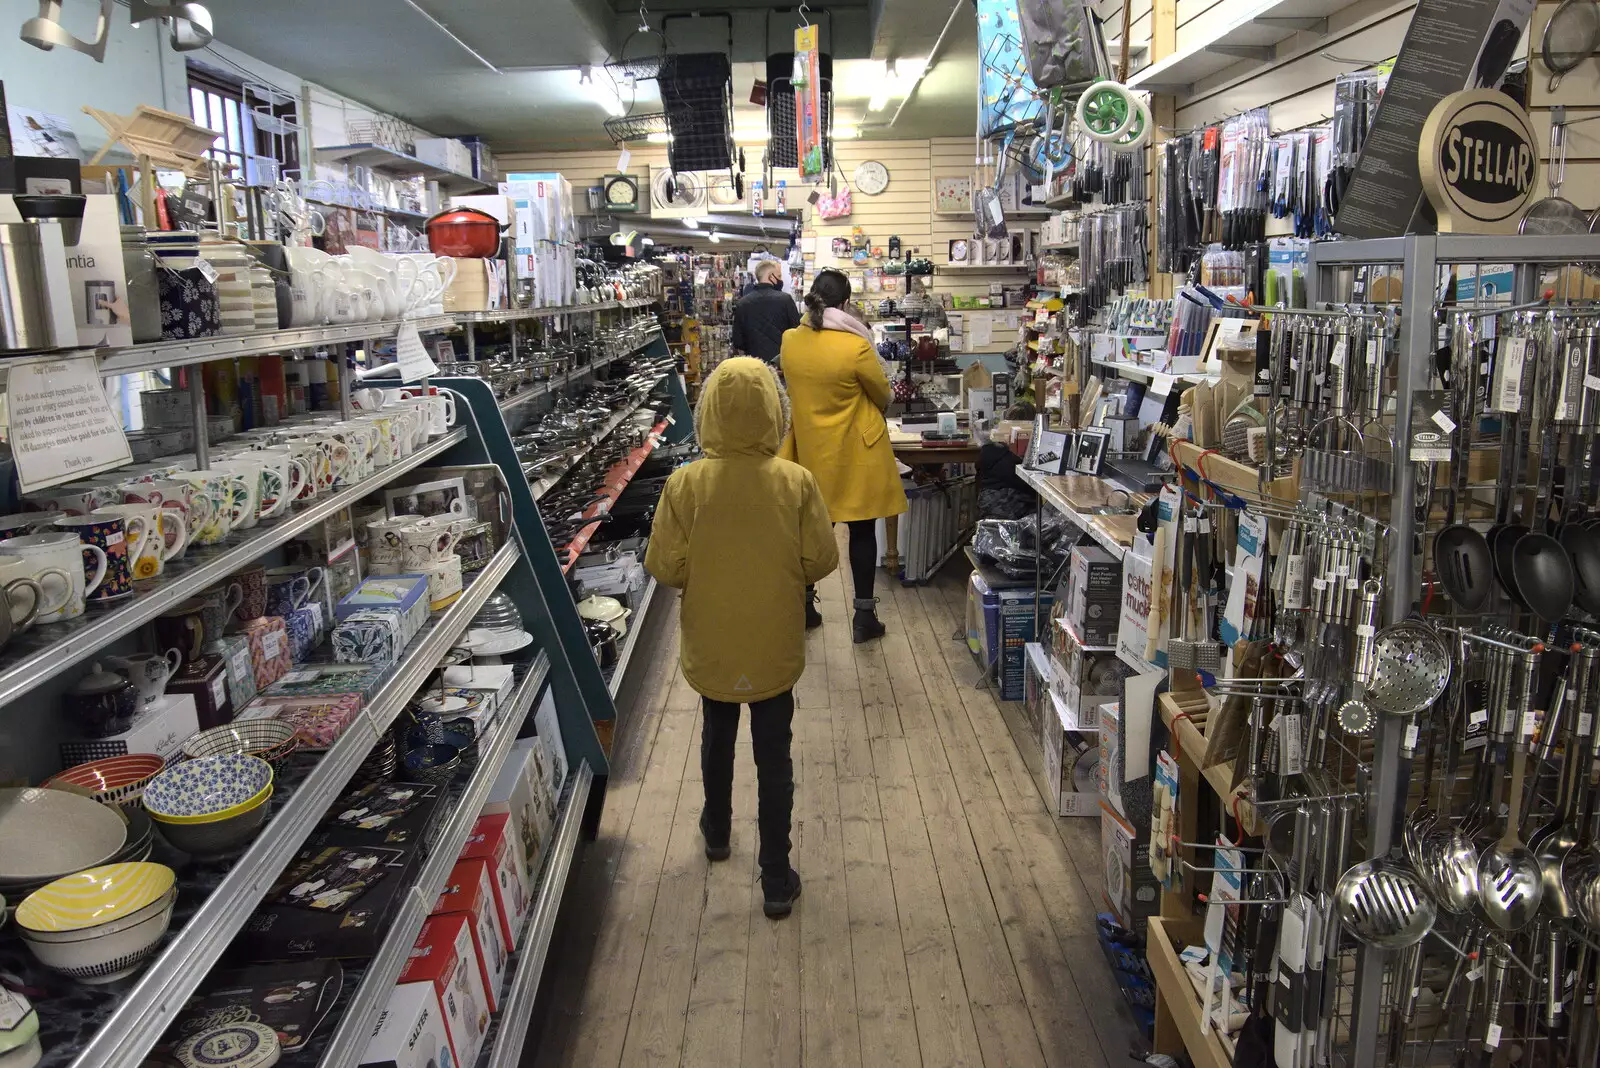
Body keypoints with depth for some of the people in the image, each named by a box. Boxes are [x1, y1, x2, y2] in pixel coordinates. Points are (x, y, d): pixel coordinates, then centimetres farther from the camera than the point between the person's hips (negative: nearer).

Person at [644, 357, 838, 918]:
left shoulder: (685, 484, -17)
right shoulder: (797, 482, -17)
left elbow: (665, 568, -13)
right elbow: (821, 562, -10)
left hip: (711, 646, 1)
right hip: (775, 647, -1)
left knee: (717, 738, 26)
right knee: (774, 757, 12)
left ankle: (717, 831, 48)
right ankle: (777, 880, 20)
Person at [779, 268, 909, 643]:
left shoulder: (790, 342, -6)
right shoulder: (856, 347, -20)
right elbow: (882, 395, -5)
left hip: (811, 448, 5)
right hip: (855, 451, -5)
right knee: (862, 530, 7)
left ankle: (803, 606, 26)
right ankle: (864, 615, 13)